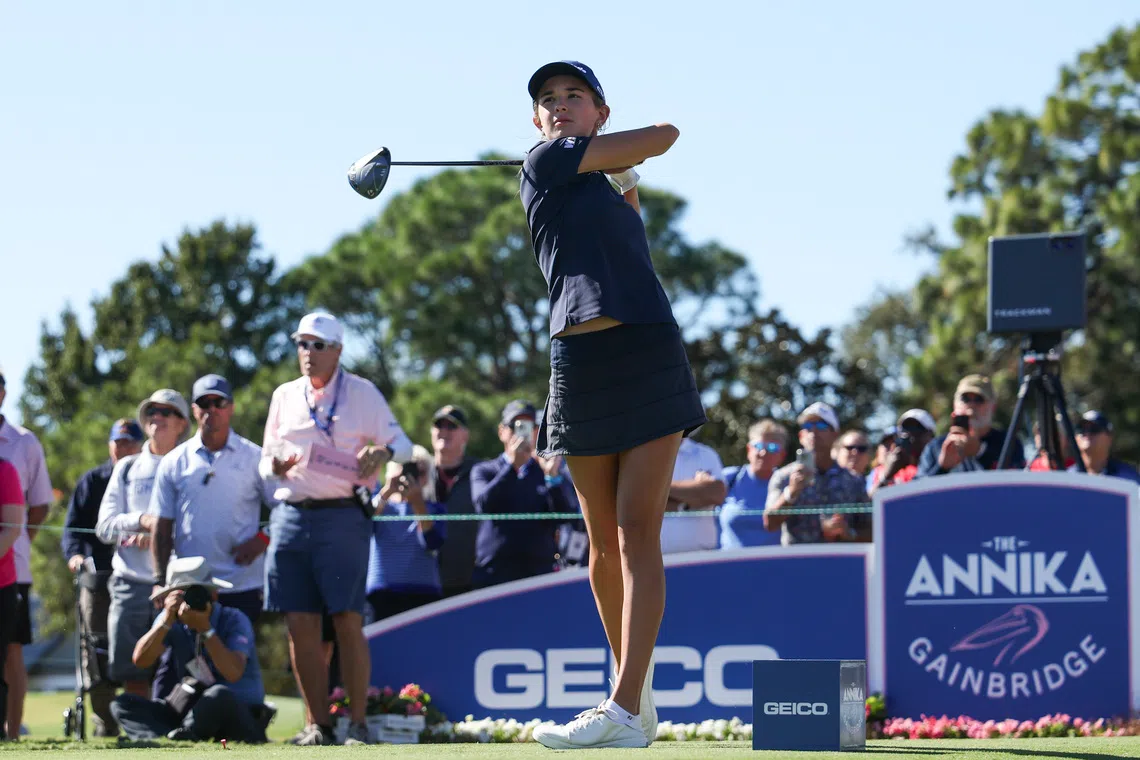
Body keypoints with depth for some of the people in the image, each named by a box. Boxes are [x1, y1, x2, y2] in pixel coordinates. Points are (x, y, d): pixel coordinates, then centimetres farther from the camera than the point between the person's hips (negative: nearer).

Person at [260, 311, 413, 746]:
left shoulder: (362, 393, 4)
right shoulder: (284, 396, 17)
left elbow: (401, 443, 1)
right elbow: (266, 459, 21)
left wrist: (383, 452, -22)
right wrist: (275, 466, -3)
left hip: (342, 518, -4)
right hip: (290, 516, 4)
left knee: (347, 622, -8)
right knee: (300, 625, 0)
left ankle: (358, 723, -5)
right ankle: (318, 724, 5)